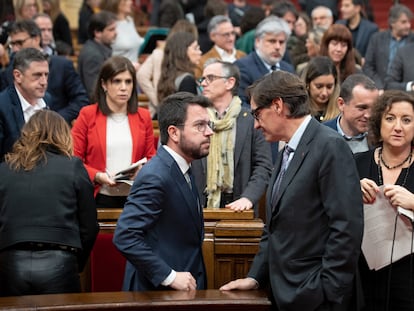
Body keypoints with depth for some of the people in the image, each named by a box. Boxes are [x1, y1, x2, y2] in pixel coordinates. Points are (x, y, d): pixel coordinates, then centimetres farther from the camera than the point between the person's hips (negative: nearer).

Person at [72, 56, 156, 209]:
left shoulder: (143, 117, 9)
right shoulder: (87, 115, 1)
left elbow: (150, 158, 11)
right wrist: (97, 176, -15)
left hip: (135, 198, 2)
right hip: (99, 198, -2)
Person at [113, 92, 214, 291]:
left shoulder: (179, 169, 11)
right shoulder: (155, 177, -18)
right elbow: (125, 237, -25)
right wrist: (169, 276, -23)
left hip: (184, 288, 8)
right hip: (157, 292, -8)